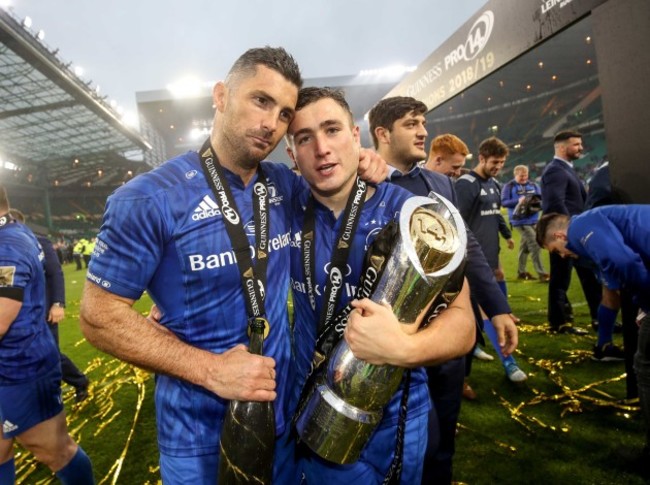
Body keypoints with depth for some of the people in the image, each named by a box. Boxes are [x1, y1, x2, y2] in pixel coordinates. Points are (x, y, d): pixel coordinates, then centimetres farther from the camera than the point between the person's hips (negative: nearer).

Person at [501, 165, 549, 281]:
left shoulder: (533, 185, 11)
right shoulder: (509, 186, -4)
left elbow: (542, 197, 11)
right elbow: (503, 202, -10)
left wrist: (538, 201, -12)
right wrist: (518, 201, -22)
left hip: (533, 220, 6)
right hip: (520, 221, -6)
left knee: (525, 246, 16)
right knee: (535, 245, -12)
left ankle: (521, 272, 28)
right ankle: (542, 274, -7)